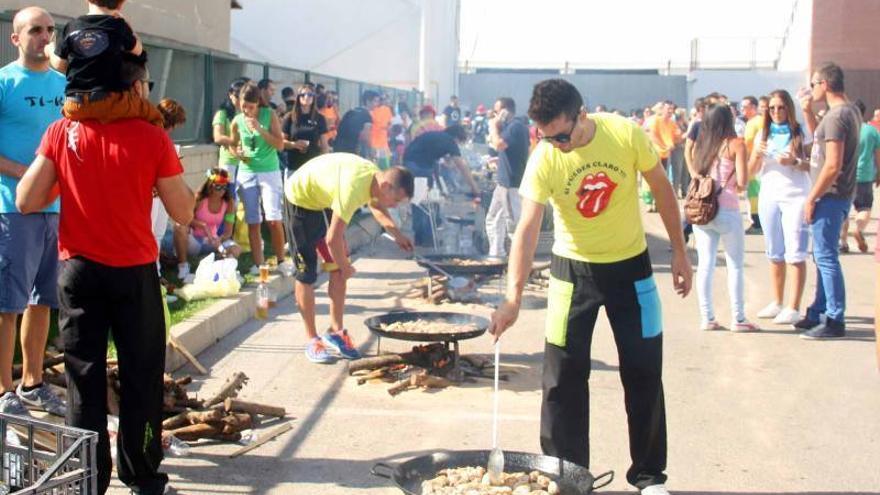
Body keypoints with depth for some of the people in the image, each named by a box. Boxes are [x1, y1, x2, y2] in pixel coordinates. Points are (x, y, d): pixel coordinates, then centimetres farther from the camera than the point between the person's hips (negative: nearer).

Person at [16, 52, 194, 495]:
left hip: (78, 270, 2)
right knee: (141, 376, 11)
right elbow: (182, 214, -5)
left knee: (84, 377, 10)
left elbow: (26, 201, -4)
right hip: (134, 273, -2)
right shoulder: (152, 137, -9)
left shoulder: (62, 132, -3)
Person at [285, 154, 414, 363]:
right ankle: (312, 341, 6)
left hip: (324, 200, 8)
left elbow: (377, 206, 12)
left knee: (338, 271, 4)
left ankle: (336, 331, 15)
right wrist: (346, 267, -18)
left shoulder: (376, 176, -13)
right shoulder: (353, 188, -39)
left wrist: (397, 234, -3)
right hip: (301, 199, -8)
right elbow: (332, 238, -36)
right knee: (306, 274, -3)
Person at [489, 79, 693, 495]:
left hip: (630, 265, 1)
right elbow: (527, 229, -24)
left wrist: (679, 252, -1)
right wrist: (513, 297, -34)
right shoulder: (543, 160, -20)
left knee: (643, 372, 7)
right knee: (563, 376, 0)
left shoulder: (626, 134, -18)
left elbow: (662, 188, -4)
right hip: (573, 269, 0)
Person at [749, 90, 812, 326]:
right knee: (775, 254, 10)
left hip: (796, 198, -4)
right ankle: (777, 303, 19)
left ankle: (794, 308, -7)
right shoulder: (762, 135, 10)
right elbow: (751, 173, 9)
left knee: (795, 254, -8)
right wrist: (757, 154, -9)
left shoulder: (800, 133, 0)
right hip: (769, 198, 4)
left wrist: (795, 161, -19)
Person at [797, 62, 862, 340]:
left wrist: (812, 198, -17)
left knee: (826, 257, -5)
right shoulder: (850, 111, 11)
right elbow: (820, 138, 27)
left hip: (831, 196, -10)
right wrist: (808, 112, 15)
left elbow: (833, 165, -24)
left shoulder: (837, 115, -19)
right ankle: (818, 313, 25)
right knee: (823, 256, 16)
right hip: (837, 195, 10)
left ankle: (835, 321, -1)